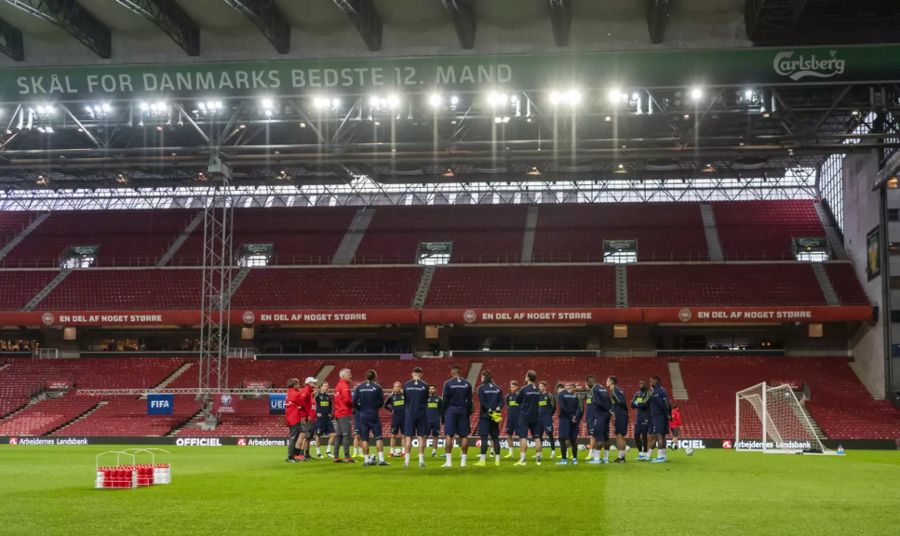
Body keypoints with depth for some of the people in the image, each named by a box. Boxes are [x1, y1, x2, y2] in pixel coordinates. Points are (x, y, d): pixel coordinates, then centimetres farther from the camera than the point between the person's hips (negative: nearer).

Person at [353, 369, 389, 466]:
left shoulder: (359, 387, 2)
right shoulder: (377, 387, -4)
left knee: (364, 439, 6)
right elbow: (382, 402, -3)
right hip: (374, 415, -2)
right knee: (378, 438, 1)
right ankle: (381, 459, -5)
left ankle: (367, 460, 6)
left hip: (363, 416, 2)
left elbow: (354, 401, 0)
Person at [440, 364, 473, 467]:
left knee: (449, 435, -1)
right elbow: (469, 401, 7)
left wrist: (442, 414, 1)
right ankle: (463, 461, 3)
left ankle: (449, 461, -6)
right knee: (464, 436, 5)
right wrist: (469, 413, 13)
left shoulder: (448, 383, -3)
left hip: (451, 410, -3)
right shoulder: (467, 384, 7)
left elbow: (445, 400, -4)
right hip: (463, 411, 3)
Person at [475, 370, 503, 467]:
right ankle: (497, 460, 8)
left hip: (484, 416, -5)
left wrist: (490, 411, -13)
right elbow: (502, 401, 3)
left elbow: (482, 402, -15)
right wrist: (497, 409, -7)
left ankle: (482, 460, -10)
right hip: (495, 416, 5)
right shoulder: (497, 388, 10)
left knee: (484, 438, -6)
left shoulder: (481, 388, -5)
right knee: (495, 438, 9)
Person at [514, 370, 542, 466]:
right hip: (536, 417, 5)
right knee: (537, 437, 8)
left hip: (524, 417, -5)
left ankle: (522, 459, -12)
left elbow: (517, 400, 0)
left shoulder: (524, 389, -10)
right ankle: (538, 458, 9)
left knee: (523, 437, -6)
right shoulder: (537, 390, 6)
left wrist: (517, 394, 17)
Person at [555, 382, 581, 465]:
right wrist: (575, 417, -6)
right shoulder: (574, 395, 15)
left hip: (565, 418, -5)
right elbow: (578, 408, 4)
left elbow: (562, 407, -14)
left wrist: (571, 415, -10)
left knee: (562, 439, -3)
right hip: (574, 420, 5)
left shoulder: (560, 394, -1)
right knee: (573, 439, 11)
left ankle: (564, 459, -9)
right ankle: (574, 459, 10)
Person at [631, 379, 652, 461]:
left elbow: (645, 405, -18)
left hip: (646, 417, -7)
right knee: (636, 435, 5)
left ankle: (645, 454, 0)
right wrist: (640, 404, -12)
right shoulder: (637, 394, 14)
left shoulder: (648, 393, -8)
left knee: (644, 435, -7)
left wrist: (637, 404, -4)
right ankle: (640, 452, 16)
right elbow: (632, 404, 6)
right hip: (638, 417, 7)